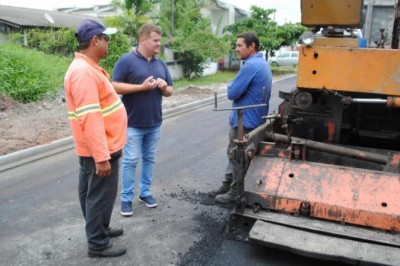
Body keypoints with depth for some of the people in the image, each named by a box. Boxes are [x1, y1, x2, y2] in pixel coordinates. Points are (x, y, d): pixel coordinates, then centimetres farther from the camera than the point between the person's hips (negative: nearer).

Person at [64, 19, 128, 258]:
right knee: (100, 195, 3)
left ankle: (101, 229, 38)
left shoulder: (89, 67, 11)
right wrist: (101, 156, -28)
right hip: (100, 149, -10)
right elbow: (90, 119, -29)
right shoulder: (83, 72, -23)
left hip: (103, 146, 10)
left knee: (94, 193, 22)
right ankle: (98, 244, 18)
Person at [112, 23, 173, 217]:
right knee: (130, 160, 2)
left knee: (149, 158, 13)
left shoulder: (160, 64, 10)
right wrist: (142, 87, -20)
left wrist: (164, 87, -9)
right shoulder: (127, 60, -9)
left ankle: (145, 192, 28)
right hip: (133, 123, -5)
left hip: (154, 123, 6)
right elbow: (115, 87, -15)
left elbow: (170, 91, 15)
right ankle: (126, 198, 14)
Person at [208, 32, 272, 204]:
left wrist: (231, 86, -3)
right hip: (252, 118, 10)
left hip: (245, 120, -10)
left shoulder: (250, 66, -22)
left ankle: (235, 193, 17)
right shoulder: (262, 64, 12)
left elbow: (232, 93, -21)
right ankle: (227, 186, 30)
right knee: (235, 154, 19)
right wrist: (236, 87, 4)